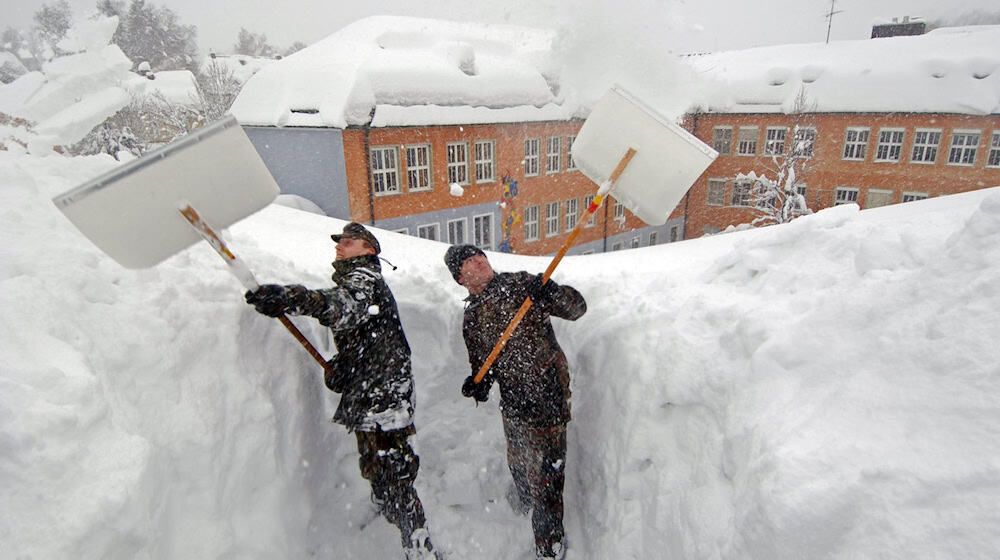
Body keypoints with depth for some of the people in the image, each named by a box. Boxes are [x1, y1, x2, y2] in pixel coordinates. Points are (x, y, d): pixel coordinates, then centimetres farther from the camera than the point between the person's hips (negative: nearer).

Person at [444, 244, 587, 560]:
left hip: (546, 398, -6)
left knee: (544, 474, 0)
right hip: (512, 401, 6)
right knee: (517, 462, 26)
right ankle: (525, 497, 59)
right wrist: (478, 385, -8)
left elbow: (576, 308, -12)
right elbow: (481, 362, 13)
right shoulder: (471, 318, 7)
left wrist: (551, 293, -32)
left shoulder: (521, 285, -8)